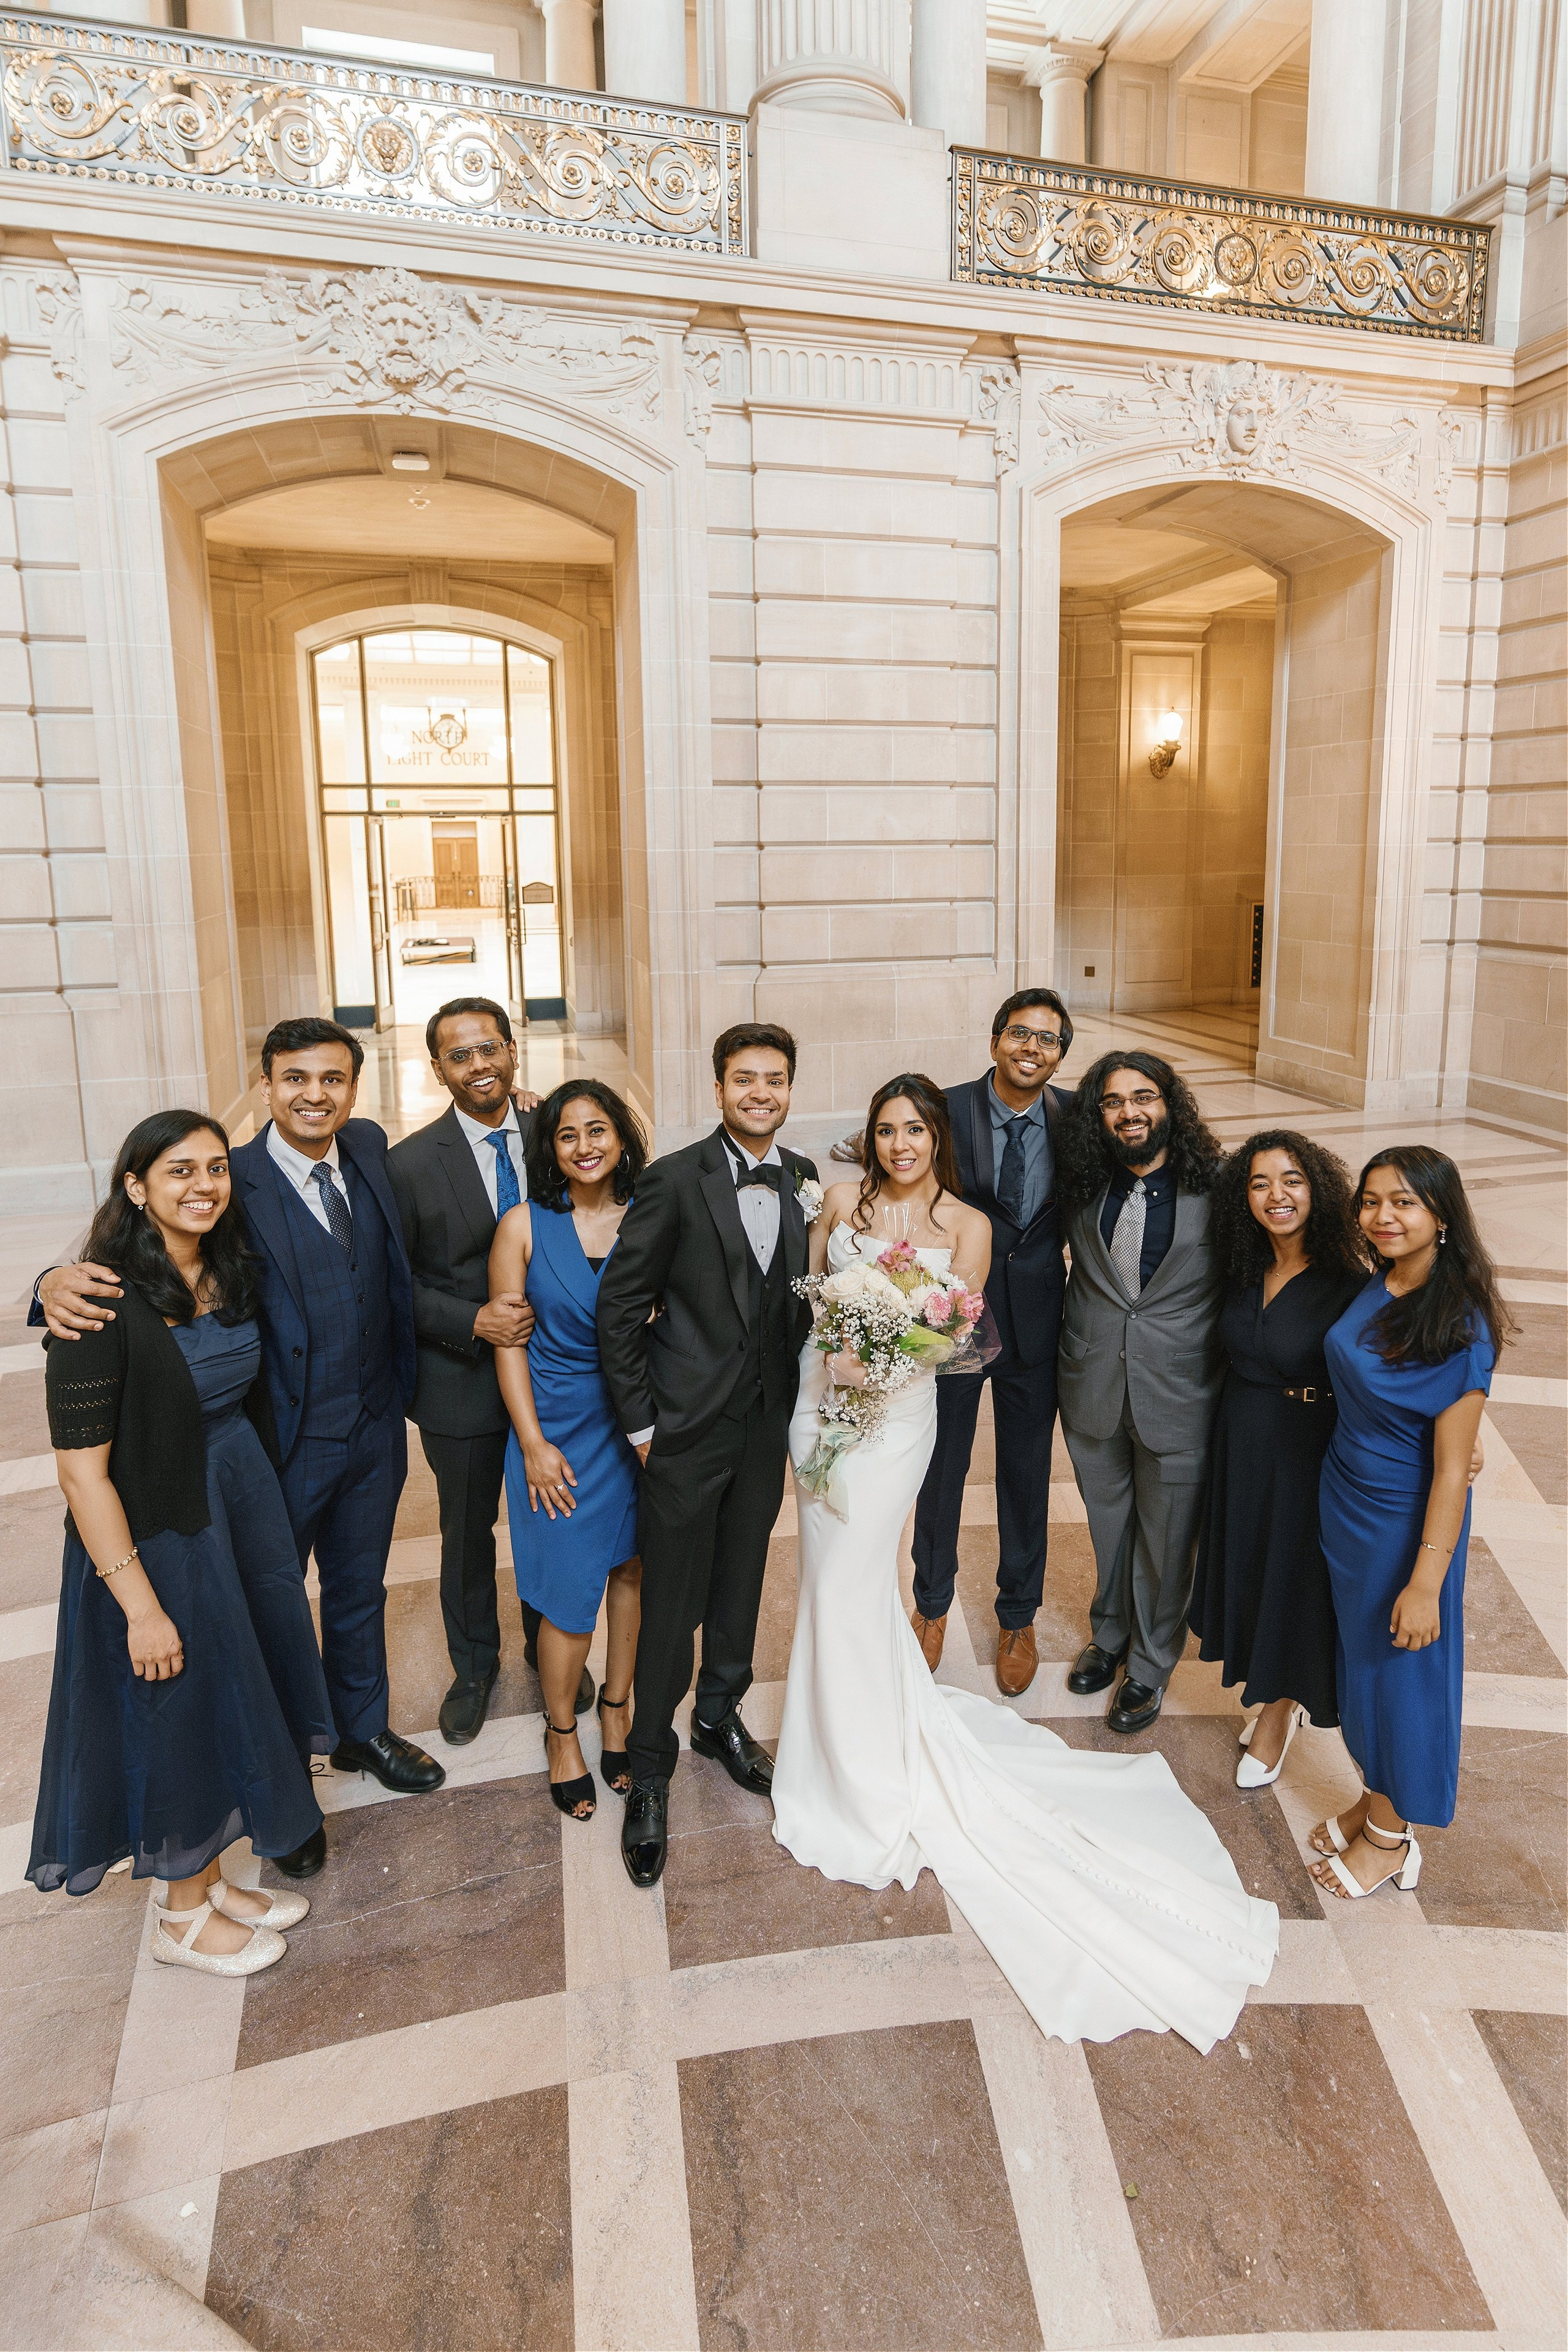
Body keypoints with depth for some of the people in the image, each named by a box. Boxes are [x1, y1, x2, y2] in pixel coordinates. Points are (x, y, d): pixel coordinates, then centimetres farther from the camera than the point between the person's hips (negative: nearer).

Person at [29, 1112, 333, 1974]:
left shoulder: (230, 1273, 0)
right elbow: (81, 1467, -22)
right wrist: (140, 1605, -21)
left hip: (245, 1509, 7)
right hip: (154, 1537, -7)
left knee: (232, 1701, 20)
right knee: (179, 1716, 10)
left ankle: (209, 1879, 43)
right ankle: (183, 1918, 34)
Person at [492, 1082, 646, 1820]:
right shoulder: (524, 1225, -7)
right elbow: (509, 1341, -5)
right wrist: (533, 1444, -7)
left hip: (640, 1423, 2)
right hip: (558, 1427, -2)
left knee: (631, 1569, 14)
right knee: (569, 1586, 4)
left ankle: (617, 1706, 37)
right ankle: (561, 1730, 28)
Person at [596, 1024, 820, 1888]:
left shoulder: (803, 1180, 1)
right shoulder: (674, 1181, -15)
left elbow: (803, 1299, 8)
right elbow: (619, 1306, -11)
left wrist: (801, 1407, 6)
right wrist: (640, 1423, -10)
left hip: (767, 1427, 5)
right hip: (687, 1428, -5)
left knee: (741, 1586, 21)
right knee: (670, 1606, 6)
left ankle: (720, 1717, 44)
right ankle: (649, 1770, 26)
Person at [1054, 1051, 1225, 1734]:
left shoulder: (1216, 1187, -13)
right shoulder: (1083, 1187, -4)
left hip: (1180, 1396, -3)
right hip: (1093, 1391, 3)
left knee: (1166, 1540, 14)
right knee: (1108, 1525, 23)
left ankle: (1150, 1664, 36)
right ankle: (1109, 1635, 46)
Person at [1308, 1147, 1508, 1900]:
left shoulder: (1459, 1327, -24)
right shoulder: (1370, 1291, -3)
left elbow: (1452, 1468, -21)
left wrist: (1427, 1580, -19)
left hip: (1406, 1521, -6)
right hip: (1345, 1501, 7)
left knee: (1400, 1665, 10)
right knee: (1357, 1654, 20)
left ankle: (1390, 1838, 31)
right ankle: (1373, 1800, 40)